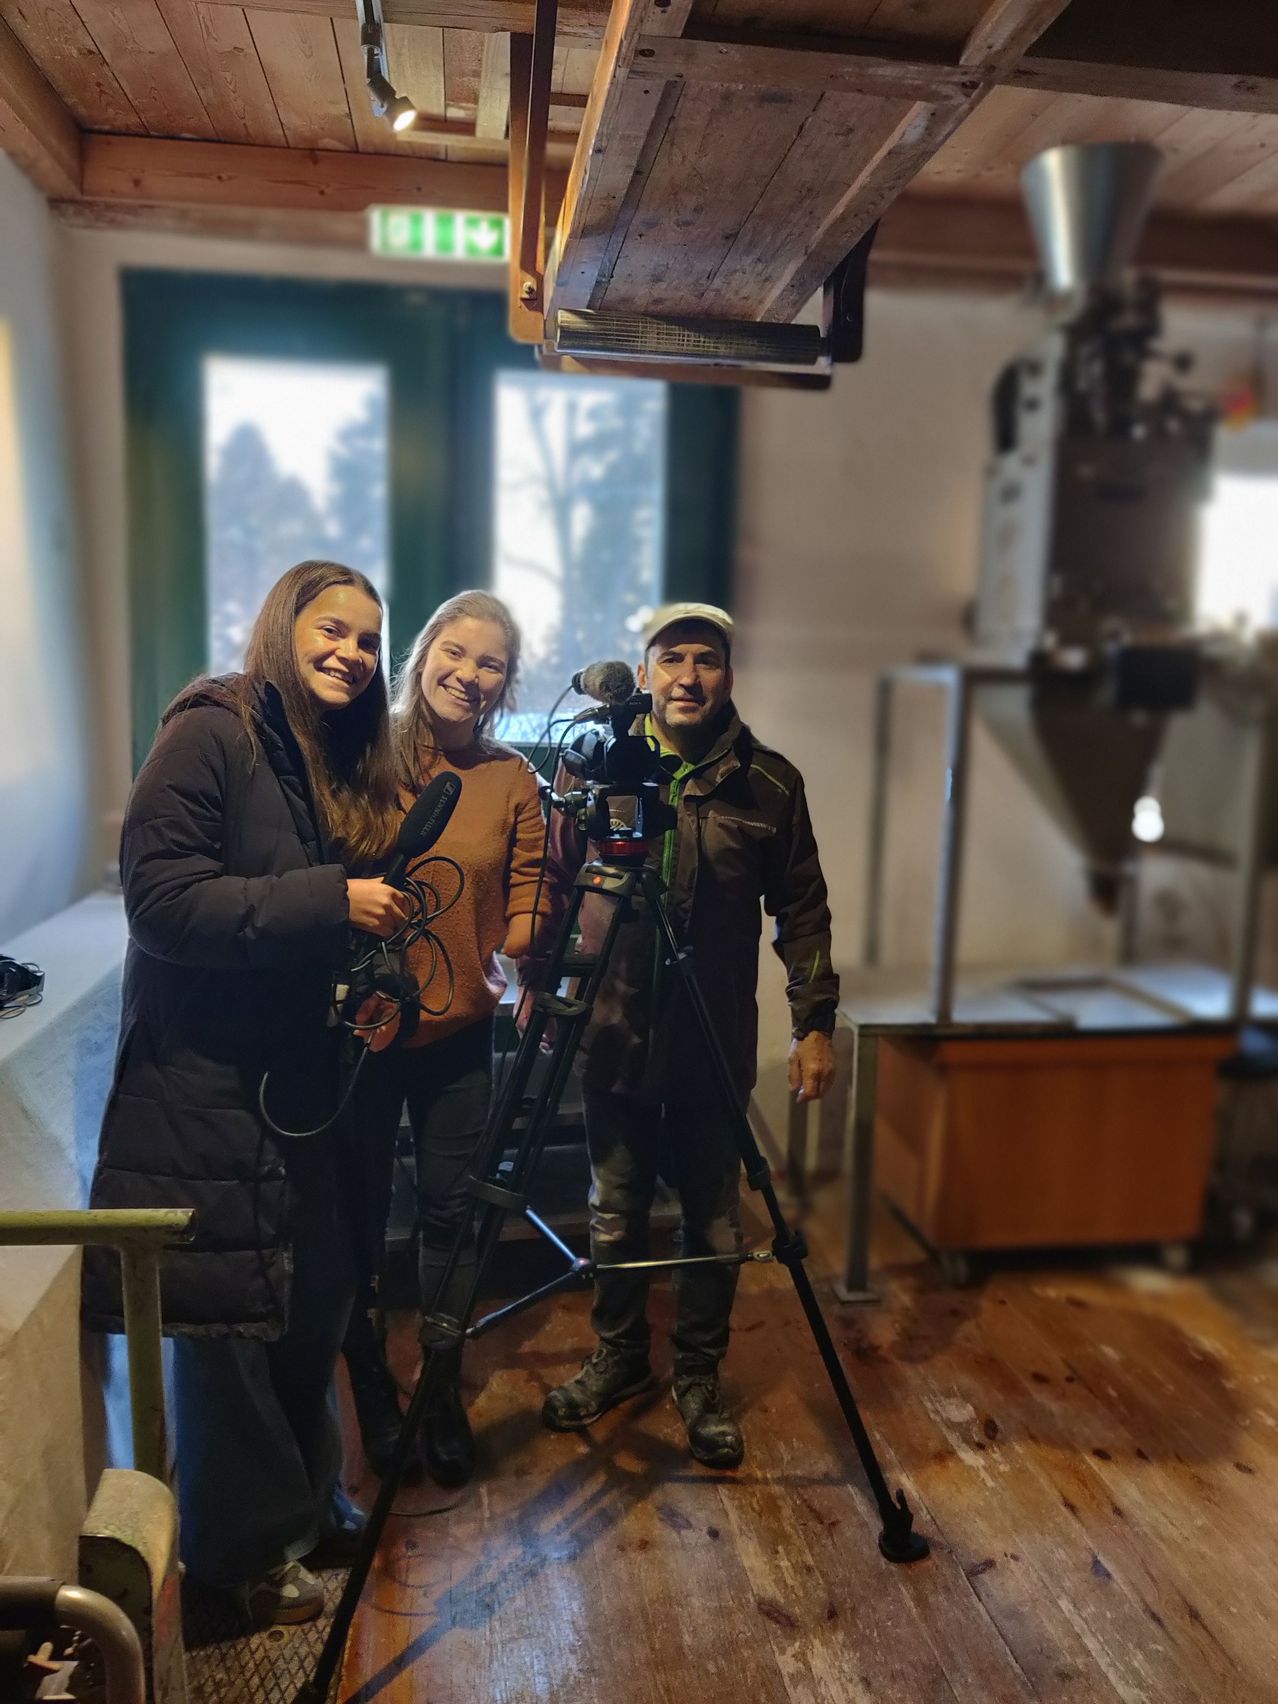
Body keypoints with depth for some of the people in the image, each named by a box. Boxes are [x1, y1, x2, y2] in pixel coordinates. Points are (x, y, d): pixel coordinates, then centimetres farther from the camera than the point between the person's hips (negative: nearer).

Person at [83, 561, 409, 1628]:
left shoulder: (349, 763, 10)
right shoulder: (210, 733, -12)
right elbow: (160, 897, -21)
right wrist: (329, 903, -25)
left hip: (302, 1081, 7)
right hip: (206, 1083, -7)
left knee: (316, 1300, 15)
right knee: (225, 1318, 5)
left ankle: (306, 1507, 38)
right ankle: (244, 1552, 26)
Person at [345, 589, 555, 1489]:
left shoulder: (514, 780, 4)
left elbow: (527, 891, 0)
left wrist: (515, 959, -20)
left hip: (460, 1024, 1)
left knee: (448, 1208, 10)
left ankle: (444, 1393, 30)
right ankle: (370, 1388, 32)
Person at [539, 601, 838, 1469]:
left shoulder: (769, 781, -2)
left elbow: (803, 910, 1)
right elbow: (555, 882, 7)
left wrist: (816, 1021, -2)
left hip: (716, 1043, 0)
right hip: (613, 1033, 1)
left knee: (715, 1224, 11)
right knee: (616, 1214, 15)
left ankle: (700, 1379, 32)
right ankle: (619, 1356, 38)